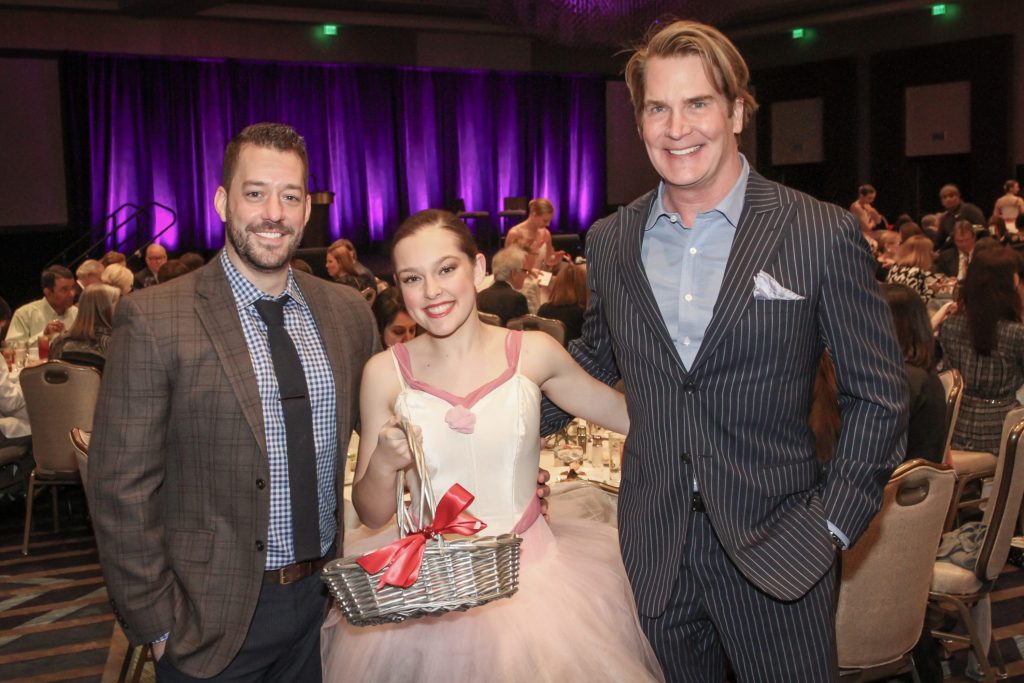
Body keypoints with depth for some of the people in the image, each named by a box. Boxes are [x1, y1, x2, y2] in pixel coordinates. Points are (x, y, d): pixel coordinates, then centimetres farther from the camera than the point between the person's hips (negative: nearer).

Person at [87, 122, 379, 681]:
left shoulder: (348, 312, 2)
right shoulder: (153, 320, -13)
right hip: (215, 615, -4)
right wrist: (157, 624, -10)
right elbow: (122, 489, -12)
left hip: (324, 598, 4)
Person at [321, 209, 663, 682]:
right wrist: (381, 466, -19)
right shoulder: (385, 373, -6)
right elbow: (372, 514, -1)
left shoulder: (533, 353, -6)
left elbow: (628, 413, 7)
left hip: (534, 578, 0)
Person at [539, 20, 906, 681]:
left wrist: (830, 526, -10)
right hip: (654, 549, 4)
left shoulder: (825, 235, -9)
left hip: (776, 550, -3)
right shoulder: (610, 242, 3)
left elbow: (879, 397, -5)